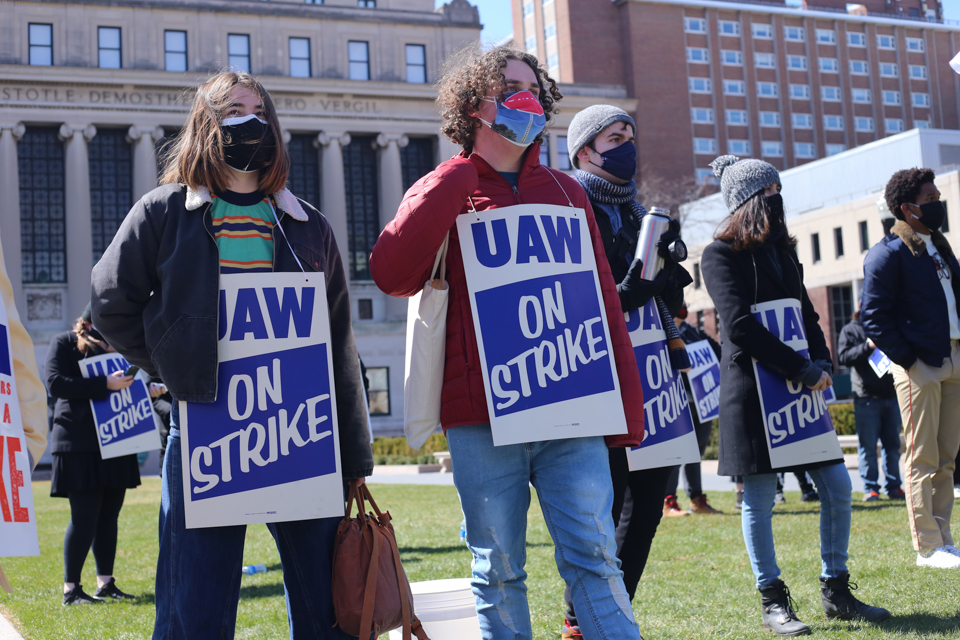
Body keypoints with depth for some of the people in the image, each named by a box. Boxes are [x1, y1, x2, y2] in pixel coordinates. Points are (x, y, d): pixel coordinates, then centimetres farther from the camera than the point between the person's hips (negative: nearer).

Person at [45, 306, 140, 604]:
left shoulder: (114, 345, 21)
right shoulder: (64, 342, 0)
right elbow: (55, 383, -14)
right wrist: (105, 384, -22)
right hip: (80, 443, -7)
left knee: (109, 515, 8)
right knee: (85, 517, -7)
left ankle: (105, 583, 14)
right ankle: (71, 588, 1)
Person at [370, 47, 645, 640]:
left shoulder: (566, 192, 15)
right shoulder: (443, 193, 7)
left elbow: (604, 301, 14)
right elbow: (392, 275, -12)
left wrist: (626, 403, 7)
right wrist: (457, 178, -11)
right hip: (482, 419, -1)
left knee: (595, 559, -2)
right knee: (499, 572, 6)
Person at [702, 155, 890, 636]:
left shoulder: (781, 250, 17)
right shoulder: (721, 254, -6)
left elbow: (806, 314, 18)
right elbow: (740, 326, -16)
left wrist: (822, 364, 1)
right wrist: (802, 369, -17)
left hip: (799, 389, 7)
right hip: (750, 390, -7)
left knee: (837, 487, 5)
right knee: (759, 497, -1)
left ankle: (836, 592, 19)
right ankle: (772, 601, 11)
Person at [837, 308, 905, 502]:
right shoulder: (850, 330, 3)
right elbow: (843, 357, -10)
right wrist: (867, 346, -21)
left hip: (892, 395, 4)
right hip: (866, 397, -4)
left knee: (893, 445, 7)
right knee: (868, 447, -1)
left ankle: (893, 486, 13)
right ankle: (870, 488, 4)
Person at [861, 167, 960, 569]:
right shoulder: (887, 254, -9)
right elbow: (874, 318, -12)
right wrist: (909, 360, -14)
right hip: (919, 367, -8)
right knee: (923, 460, -3)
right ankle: (928, 547, 3)